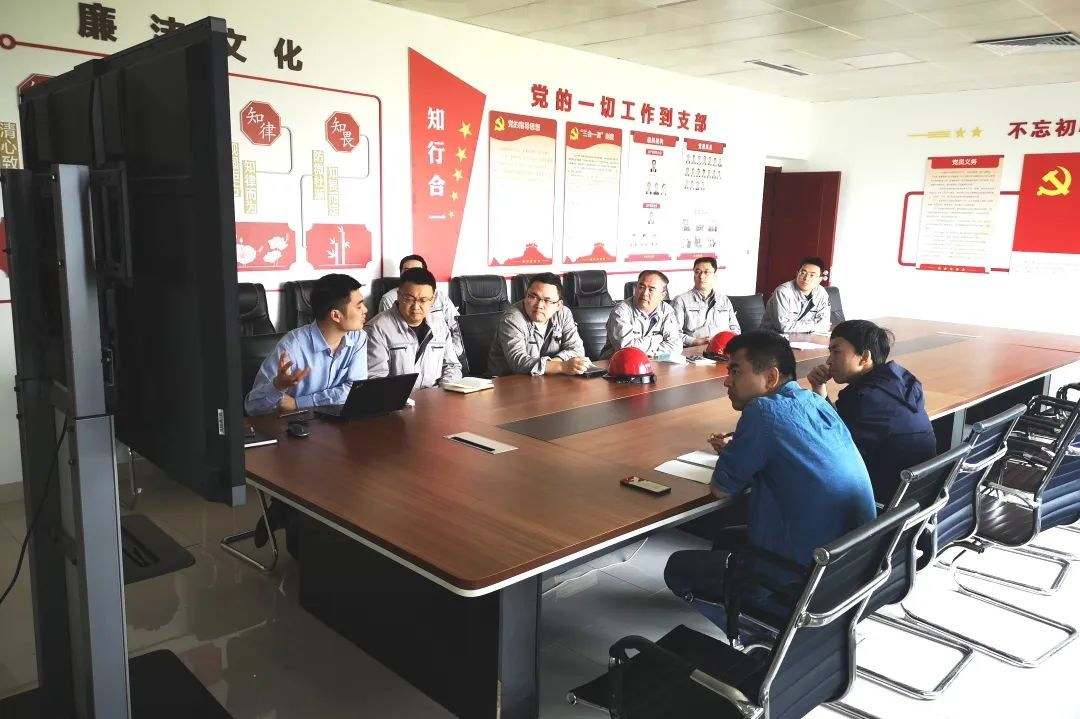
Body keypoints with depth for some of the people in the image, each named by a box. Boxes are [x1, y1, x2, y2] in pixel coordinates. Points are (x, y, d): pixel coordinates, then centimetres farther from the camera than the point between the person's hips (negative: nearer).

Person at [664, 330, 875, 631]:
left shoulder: (764, 412, -20)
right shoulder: (817, 403, 4)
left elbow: (722, 489, -9)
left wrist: (730, 455, 10)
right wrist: (736, 448, 13)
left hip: (810, 577, -9)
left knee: (678, 568, 7)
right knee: (728, 539, 28)